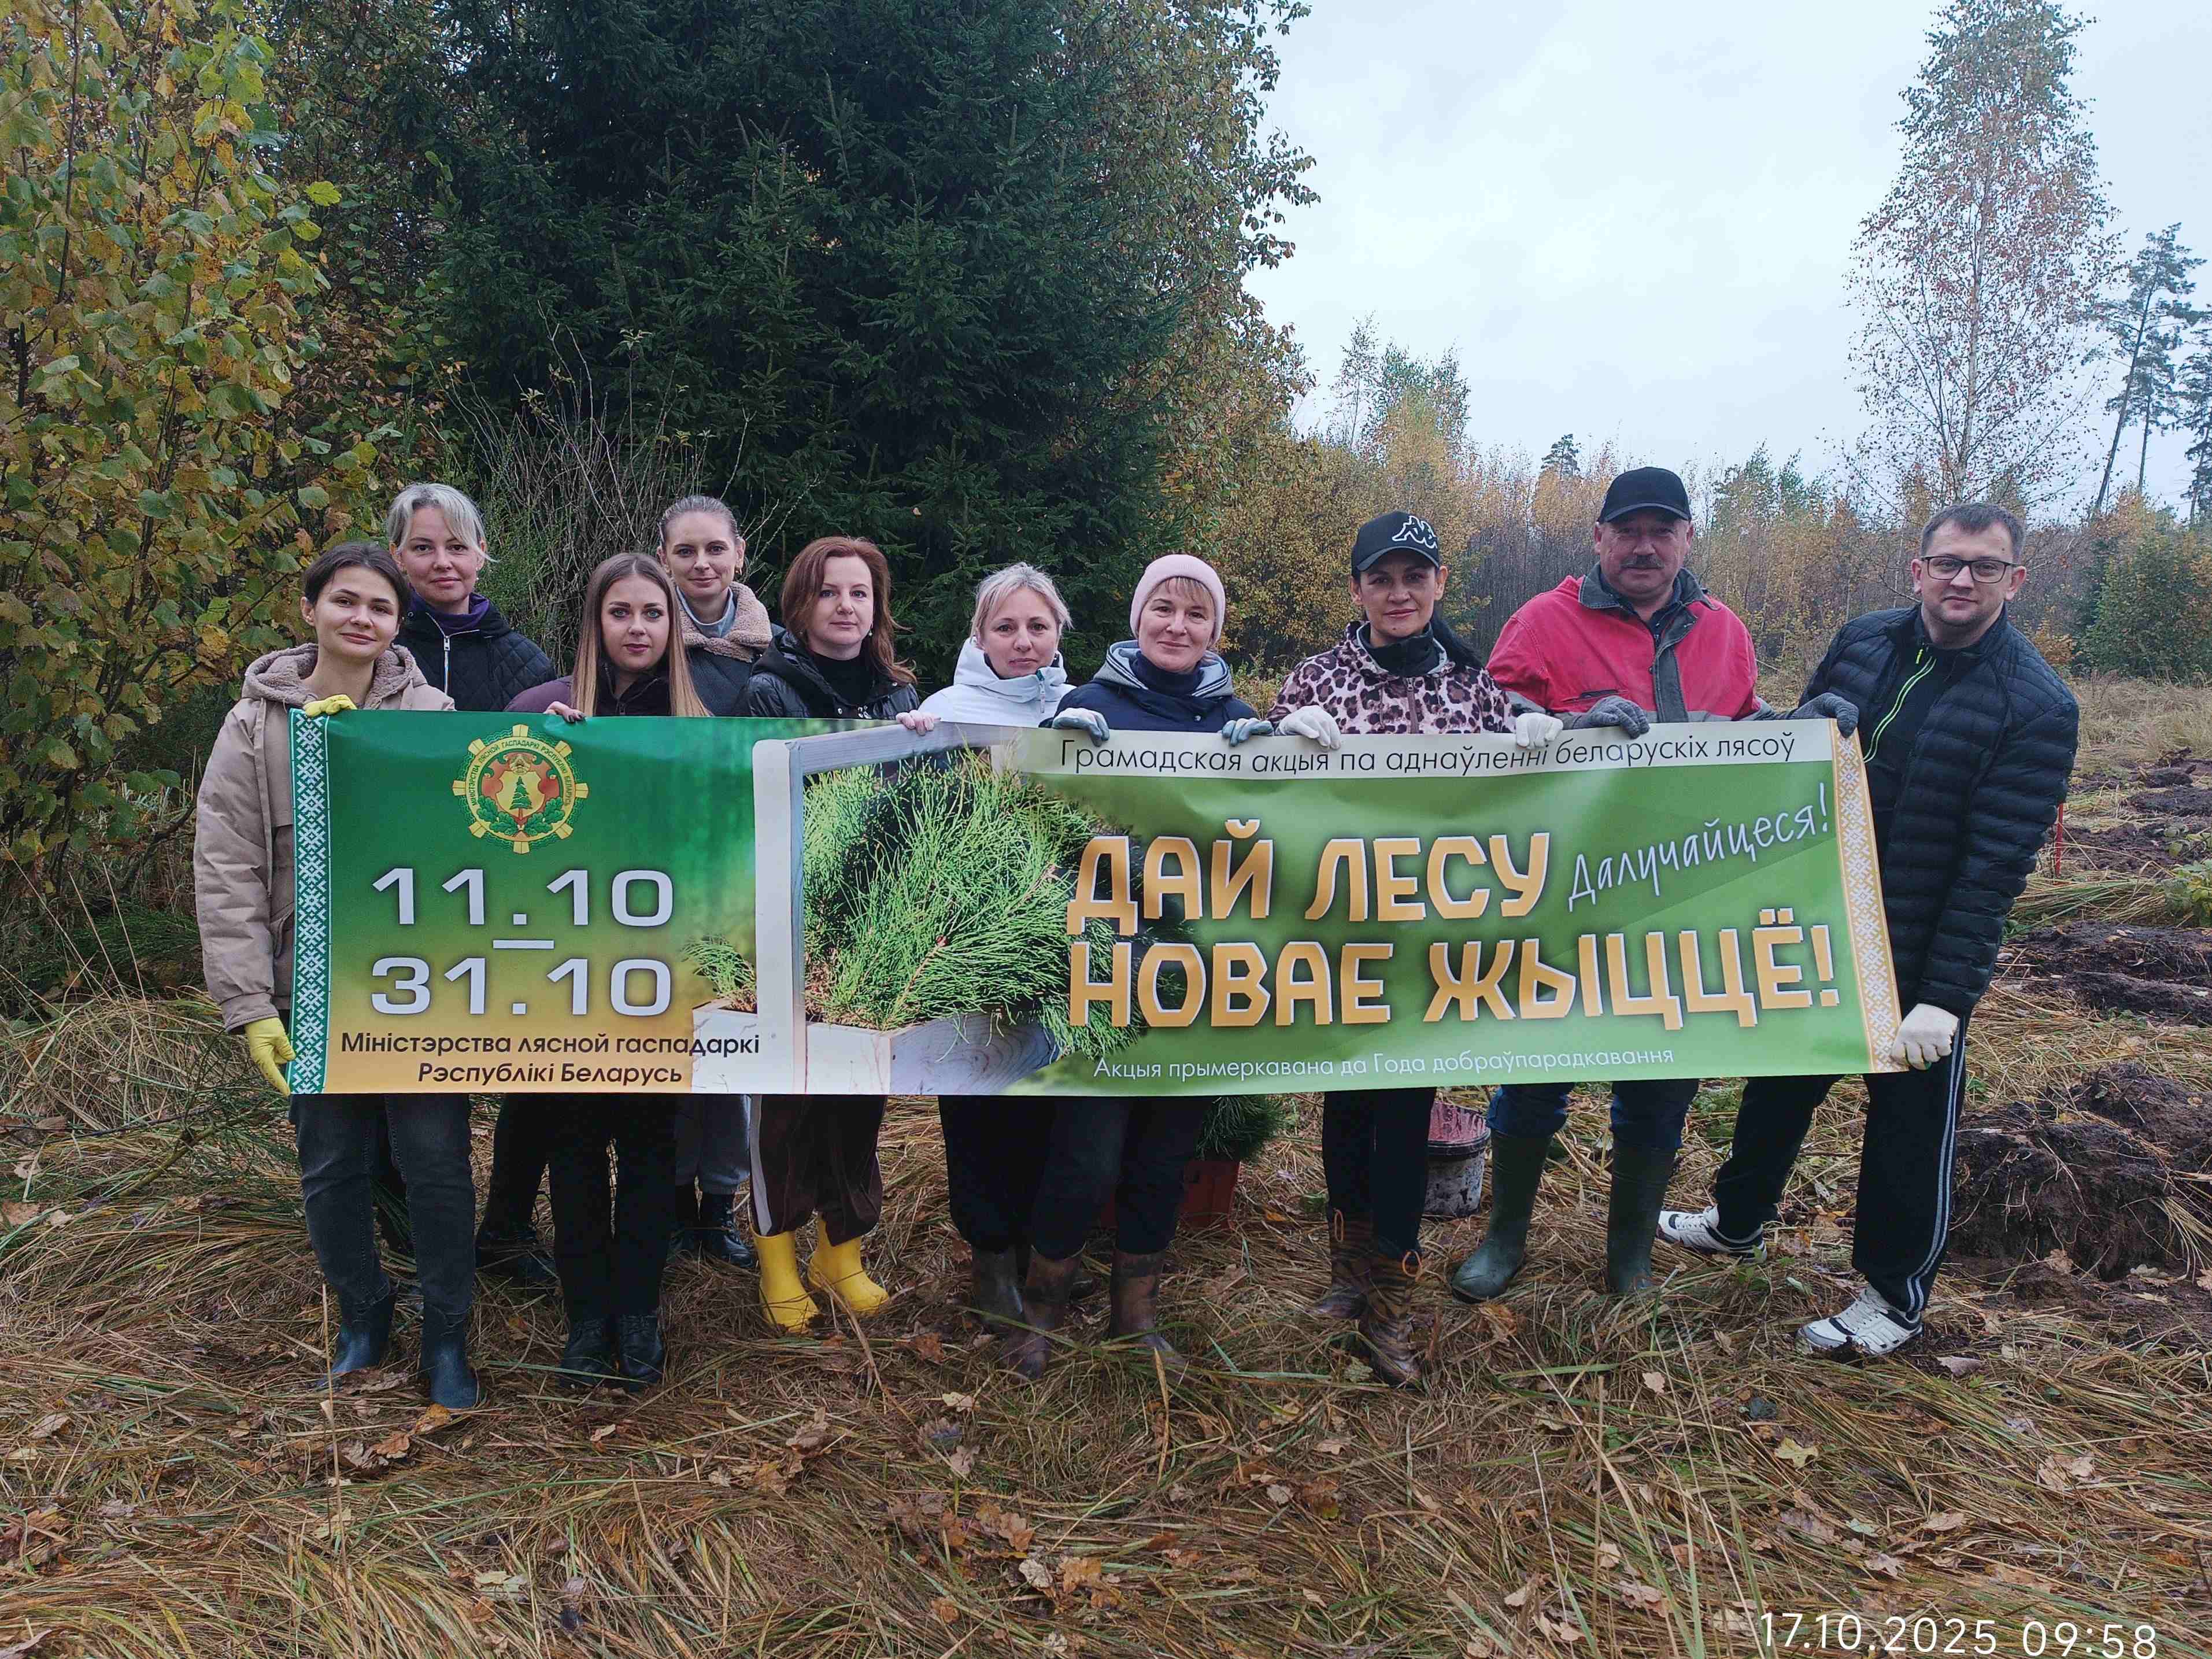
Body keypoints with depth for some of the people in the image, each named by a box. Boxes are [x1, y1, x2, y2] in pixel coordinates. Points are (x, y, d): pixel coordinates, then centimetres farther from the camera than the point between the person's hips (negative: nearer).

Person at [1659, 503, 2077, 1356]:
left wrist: (1944, 998, -23)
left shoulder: (2036, 706, -16)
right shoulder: (1862, 643, -1)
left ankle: (1896, 1294, 29)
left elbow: (1995, 868, -20)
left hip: (1919, 959, -5)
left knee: (1910, 1125, 9)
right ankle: (1739, 1221, 44)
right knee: (1778, 1085, 21)